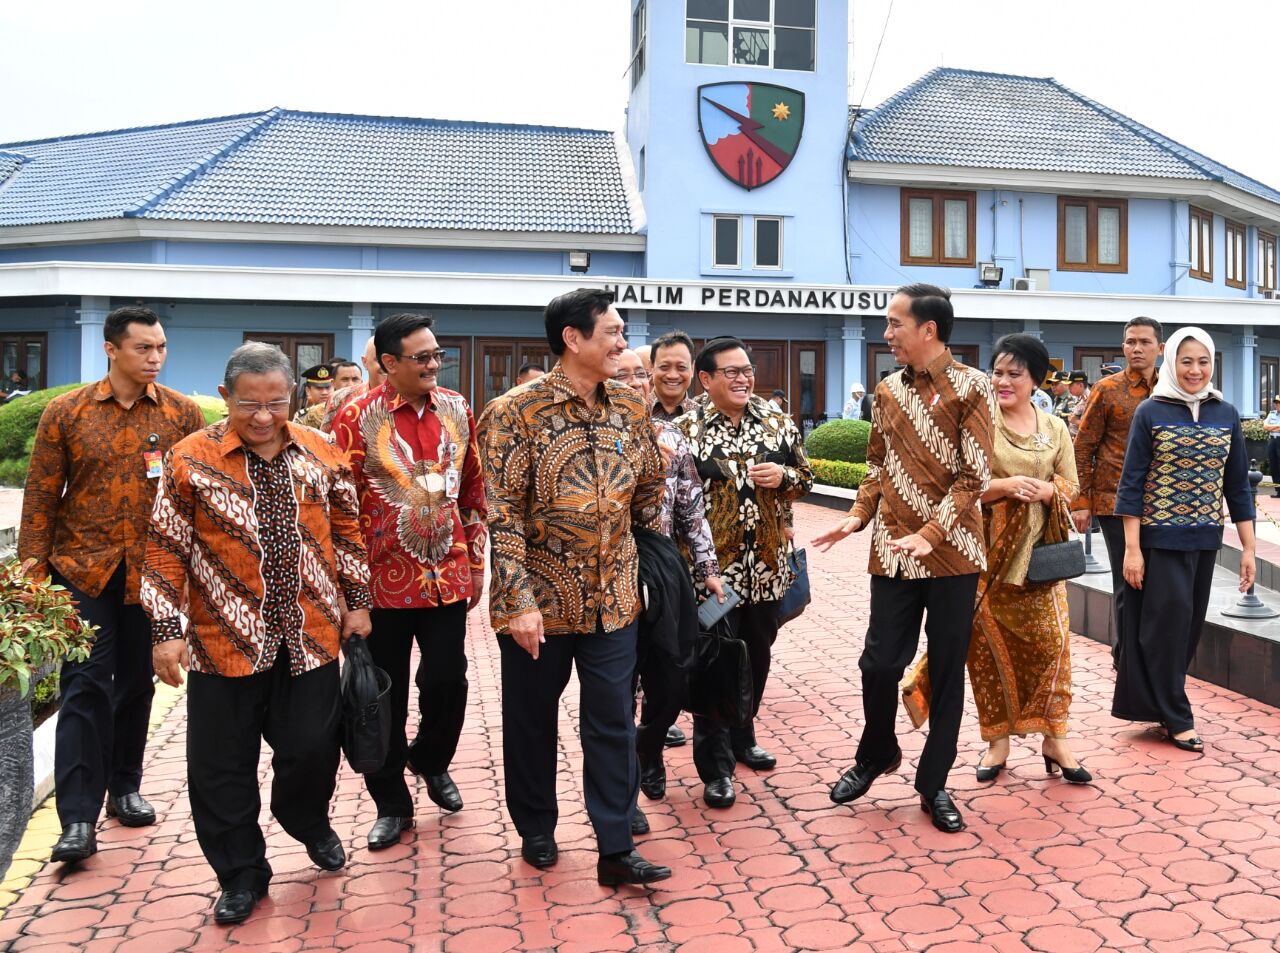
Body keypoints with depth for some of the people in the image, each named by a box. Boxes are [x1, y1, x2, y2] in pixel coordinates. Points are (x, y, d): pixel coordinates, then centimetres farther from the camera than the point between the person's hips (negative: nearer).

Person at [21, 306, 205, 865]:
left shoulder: (182, 413, 0)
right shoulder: (65, 412, -2)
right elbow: (41, 495, 0)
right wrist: (32, 571, -3)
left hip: (152, 569, 2)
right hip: (82, 567, -1)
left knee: (137, 682, 13)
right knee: (85, 684, -4)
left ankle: (124, 787, 30)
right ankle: (79, 818, 2)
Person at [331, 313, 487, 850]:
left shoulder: (456, 409, 3)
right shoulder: (358, 418, -9)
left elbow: (473, 490, 10)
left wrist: (476, 561, 10)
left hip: (448, 577, 3)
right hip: (384, 580, -3)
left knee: (447, 682, 7)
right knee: (386, 697, 8)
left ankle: (431, 760, 38)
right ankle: (391, 803, 26)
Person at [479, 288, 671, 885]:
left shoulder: (630, 407, 3)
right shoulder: (517, 411, -12)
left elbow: (649, 492, 13)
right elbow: (503, 513, -15)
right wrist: (520, 601, -18)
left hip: (613, 598, 4)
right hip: (539, 598, -3)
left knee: (613, 721, 6)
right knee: (532, 718, 13)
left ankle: (616, 849, 18)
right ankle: (536, 830, 34)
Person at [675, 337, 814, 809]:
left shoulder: (778, 422, 6)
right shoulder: (686, 429, -6)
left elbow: (805, 476, 13)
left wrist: (783, 477, -9)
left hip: (766, 566, 5)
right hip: (712, 566, -4)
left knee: (757, 655, 17)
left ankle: (742, 738, 38)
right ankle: (716, 766, 11)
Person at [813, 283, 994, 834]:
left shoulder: (970, 387, -6)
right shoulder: (888, 390, 9)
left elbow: (974, 477, -11)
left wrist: (930, 534, -20)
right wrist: (858, 516, 0)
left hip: (952, 553, -3)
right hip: (893, 551, 4)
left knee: (947, 671, 7)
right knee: (880, 662, 3)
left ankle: (933, 784, 22)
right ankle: (877, 753, 30)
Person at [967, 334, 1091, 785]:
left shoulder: (1055, 429, 9)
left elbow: (1070, 487, 7)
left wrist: (1045, 490, -14)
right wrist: (1005, 485, -20)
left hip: (1039, 552, 2)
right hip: (989, 552, -2)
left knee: (1050, 640, 0)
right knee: (990, 645, 3)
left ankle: (1054, 738, 14)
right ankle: (997, 740, 15)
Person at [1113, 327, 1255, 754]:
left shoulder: (1226, 415, 7)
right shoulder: (1150, 412, -5)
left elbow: (1238, 486, 9)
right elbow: (1132, 483, -6)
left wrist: (1248, 548, 5)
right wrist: (1131, 548, -11)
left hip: (1206, 540, 4)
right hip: (1160, 538, -4)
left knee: (1191, 624, 10)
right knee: (1168, 622, -2)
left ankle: (1155, 701, 26)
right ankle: (1175, 716, 11)